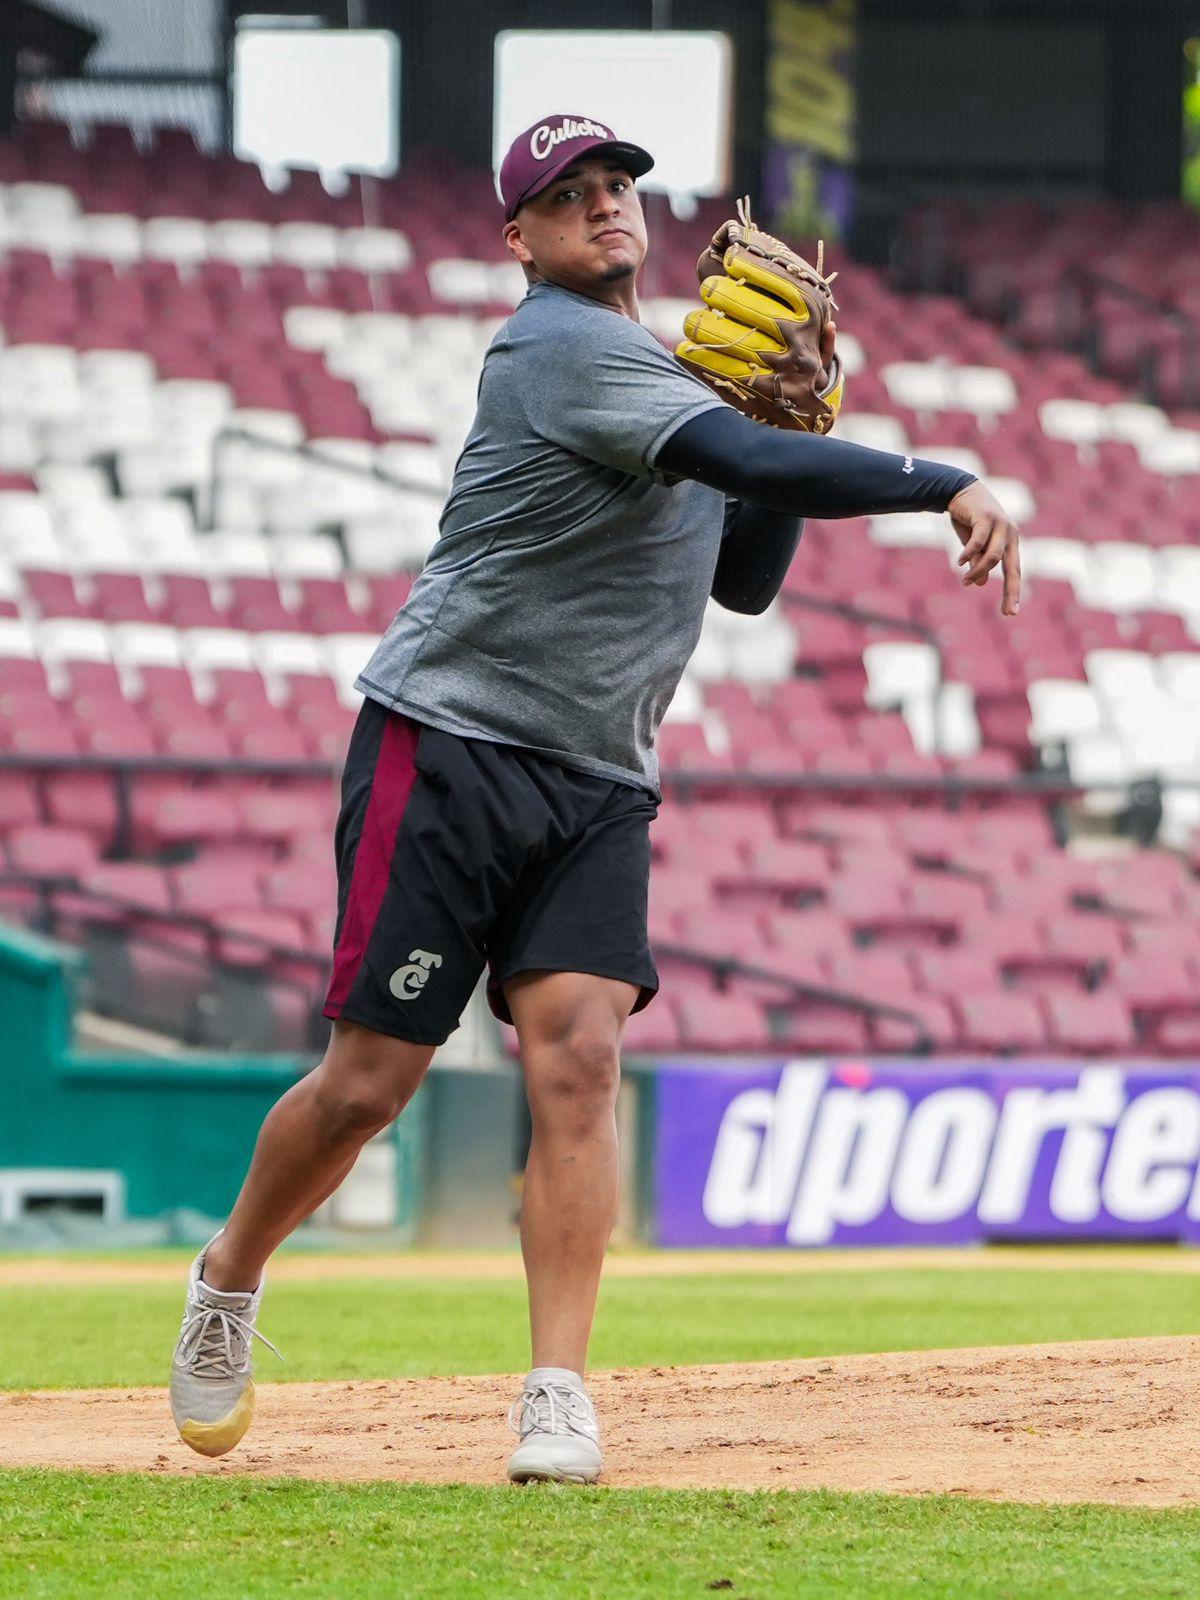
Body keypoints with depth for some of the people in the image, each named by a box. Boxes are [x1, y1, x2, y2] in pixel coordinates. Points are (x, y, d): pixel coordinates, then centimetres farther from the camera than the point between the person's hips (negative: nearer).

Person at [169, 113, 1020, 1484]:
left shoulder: (659, 376, 17)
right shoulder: (563, 350, -12)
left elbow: (746, 577, 20)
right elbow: (749, 460, -25)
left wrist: (787, 420, 5)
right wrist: (949, 486, -27)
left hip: (598, 790, 7)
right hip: (448, 748, -7)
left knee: (578, 1058, -13)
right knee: (371, 1080, -4)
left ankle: (557, 1403, -18)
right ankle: (229, 1281, 24)